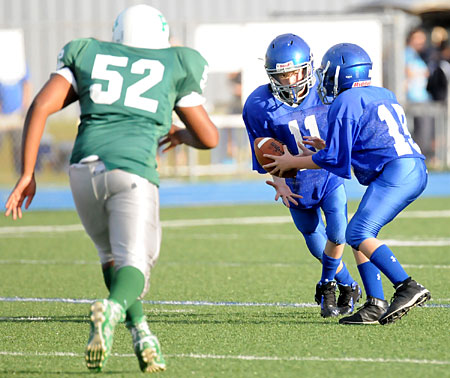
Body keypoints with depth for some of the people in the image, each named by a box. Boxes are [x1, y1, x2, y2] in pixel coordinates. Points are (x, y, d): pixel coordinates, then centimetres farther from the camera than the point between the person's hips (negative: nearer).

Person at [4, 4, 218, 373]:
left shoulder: (87, 56, 22)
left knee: (111, 255, 23)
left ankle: (140, 330, 7)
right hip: (132, 170, -3)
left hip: (85, 166, 3)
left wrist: (27, 175, 9)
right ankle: (111, 309, -38)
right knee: (134, 263, -7)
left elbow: (41, 107, 9)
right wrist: (179, 135, 45)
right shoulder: (174, 67, 20)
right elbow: (209, 138, 23)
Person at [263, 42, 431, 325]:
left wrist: (293, 162, 10)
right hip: (416, 171, 9)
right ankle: (375, 305, 4)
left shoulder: (346, 103, -3)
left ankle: (408, 287, -23)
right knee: (359, 234, 11)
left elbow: (334, 159, -4)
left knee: (359, 233, -14)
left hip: (396, 172, -9)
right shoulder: (384, 97, 25)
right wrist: (319, 151, 34)